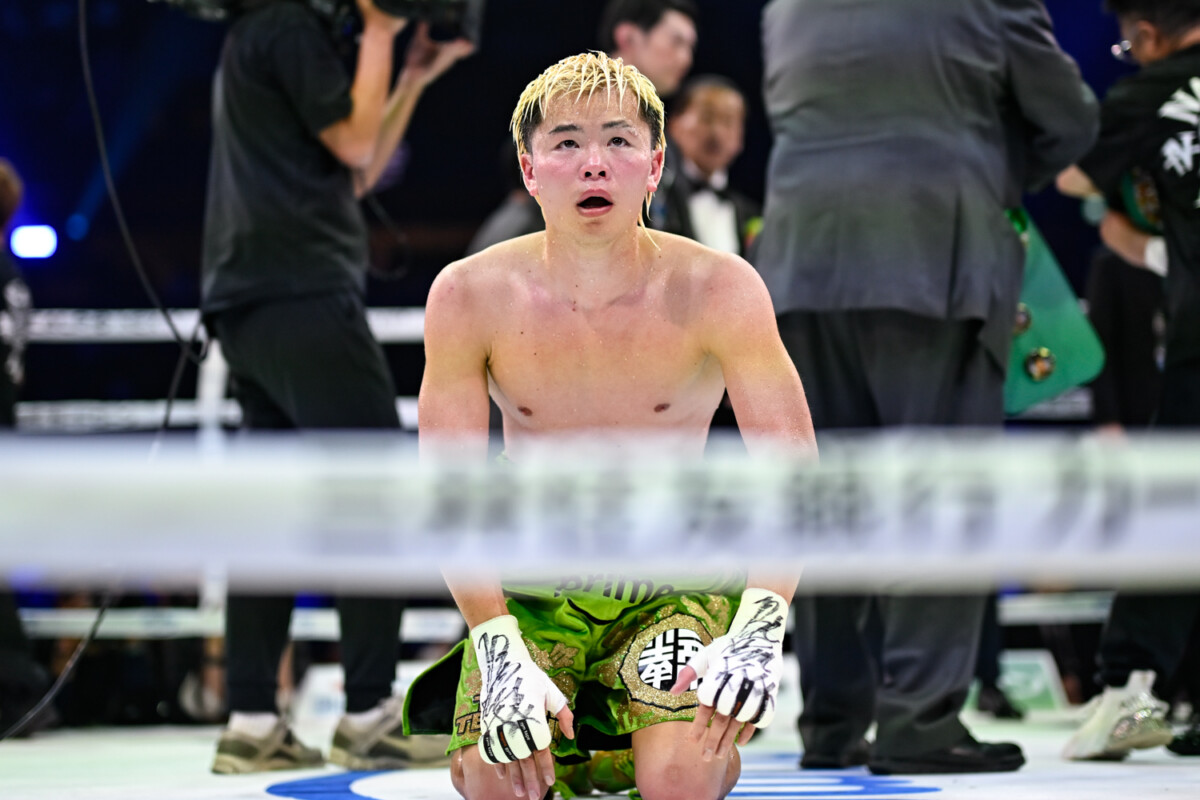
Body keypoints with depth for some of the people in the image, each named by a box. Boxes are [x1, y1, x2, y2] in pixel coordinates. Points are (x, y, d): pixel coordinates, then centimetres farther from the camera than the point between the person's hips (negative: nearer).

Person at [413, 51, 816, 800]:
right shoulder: (471, 297, -11)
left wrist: (759, 630, -30)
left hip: (679, 586, -1)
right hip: (529, 588, 1)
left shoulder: (717, 290, -13)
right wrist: (500, 651, -21)